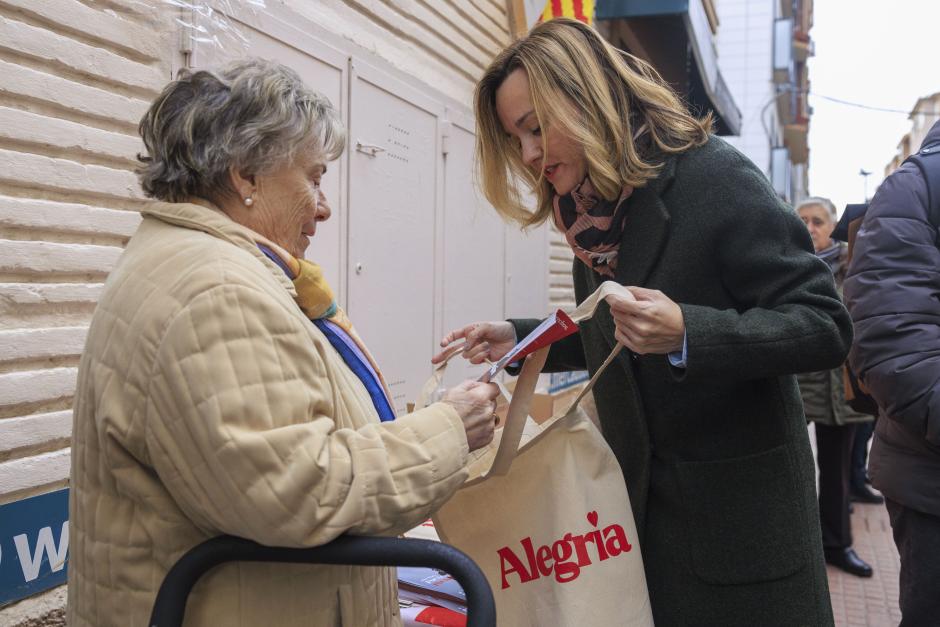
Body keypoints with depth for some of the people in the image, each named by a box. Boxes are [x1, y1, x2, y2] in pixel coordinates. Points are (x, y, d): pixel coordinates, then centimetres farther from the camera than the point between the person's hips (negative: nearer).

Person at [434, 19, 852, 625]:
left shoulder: (714, 177, -16)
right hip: (639, 500, 6)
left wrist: (685, 332, -31)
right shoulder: (594, 211, 4)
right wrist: (518, 337, 3)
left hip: (738, 507, -6)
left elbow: (825, 328, -18)